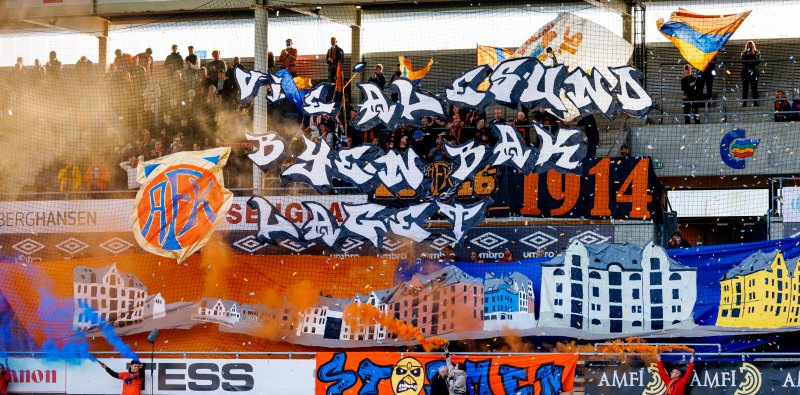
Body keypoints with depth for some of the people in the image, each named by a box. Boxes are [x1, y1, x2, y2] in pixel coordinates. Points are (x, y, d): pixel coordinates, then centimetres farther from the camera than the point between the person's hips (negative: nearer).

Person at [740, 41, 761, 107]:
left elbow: (758, 61, -2)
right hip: (745, 73, 1)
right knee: (745, 88, -6)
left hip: (754, 72, -1)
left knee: (754, 88, -6)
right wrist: (746, 54, -7)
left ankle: (755, 102, -5)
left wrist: (753, 55, -7)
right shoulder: (744, 53, 15)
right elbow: (742, 61, 0)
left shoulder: (757, 53, 12)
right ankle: (744, 103, -8)